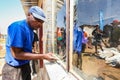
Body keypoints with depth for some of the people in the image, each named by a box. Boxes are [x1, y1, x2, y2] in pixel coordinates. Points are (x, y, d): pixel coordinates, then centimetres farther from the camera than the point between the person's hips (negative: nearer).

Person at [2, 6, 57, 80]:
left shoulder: (30, 30, 4)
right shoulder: (18, 27, -23)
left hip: (26, 66, 9)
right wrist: (43, 56, -24)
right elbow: (16, 54, -24)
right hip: (15, 69, -8)